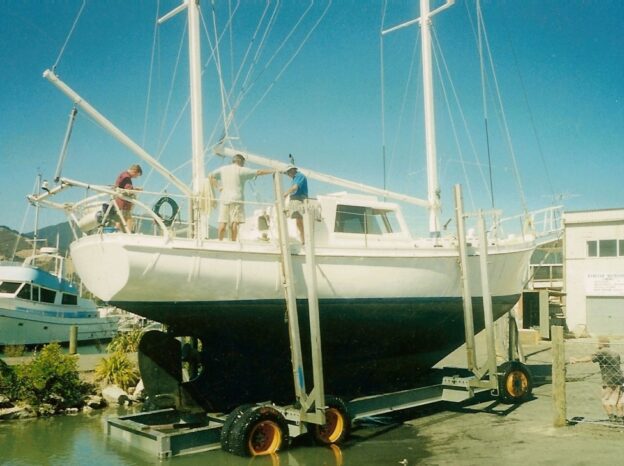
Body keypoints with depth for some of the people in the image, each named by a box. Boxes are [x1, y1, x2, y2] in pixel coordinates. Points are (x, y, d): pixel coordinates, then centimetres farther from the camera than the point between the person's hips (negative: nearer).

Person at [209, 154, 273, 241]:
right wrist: (274, 171, 2)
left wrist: (218, 187, 15)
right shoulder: (242, 170, -1)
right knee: (235, 222, -4)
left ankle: (220, 241, 0)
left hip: (224, 199, 5)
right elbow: (259, 172, -3)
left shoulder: (223, 169, 15)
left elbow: (210, 176, 23)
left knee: (223, 222, 2)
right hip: (236, 199, -5)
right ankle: (233, 241, -6)